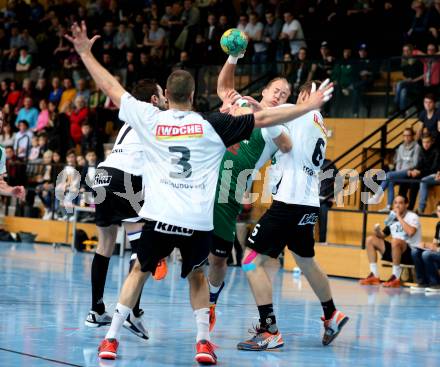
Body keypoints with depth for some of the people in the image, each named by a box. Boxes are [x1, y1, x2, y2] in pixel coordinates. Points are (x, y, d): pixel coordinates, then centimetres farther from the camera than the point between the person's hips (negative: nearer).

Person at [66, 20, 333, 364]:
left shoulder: (150, 118, 2)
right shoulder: (212, 125, 0)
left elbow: (111, 87, 11)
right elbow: (263, 119, 0)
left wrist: (85, 52, 22)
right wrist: (308, 106, 7)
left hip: (160, 217, 0)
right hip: (199, 220, 0)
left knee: (139, 271, 20)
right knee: (196, 276, 23)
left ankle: (111, 339, 15)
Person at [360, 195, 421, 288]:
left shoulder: (412, 217, -10)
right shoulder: (392, 218, 10)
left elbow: (410, 232, -31)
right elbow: (383, 235, 18)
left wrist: (399, 217, -22)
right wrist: (378, 231, -5)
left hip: (411, 253, -7)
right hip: (395, 252, 7)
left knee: (395, 241, -37)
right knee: (370, 240, 1)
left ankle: (396, 278, -28)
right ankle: (374, 276, -6)